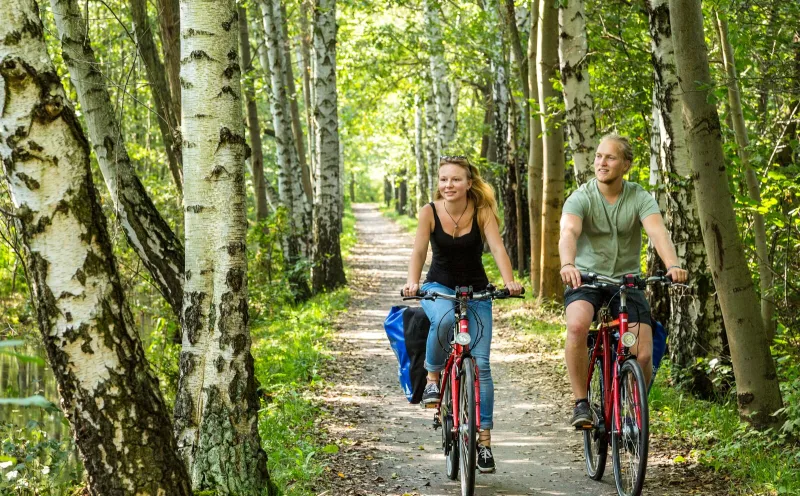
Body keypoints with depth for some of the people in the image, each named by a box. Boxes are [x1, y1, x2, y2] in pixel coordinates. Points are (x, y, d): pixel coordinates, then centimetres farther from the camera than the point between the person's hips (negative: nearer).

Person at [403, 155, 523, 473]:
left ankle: (484, 439, 0)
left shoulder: (482, 211, -11)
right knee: (445, 319, -38)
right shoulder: (429, 212, -10)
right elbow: (419, 250, -18)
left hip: (476, 291, 1)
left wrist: (509, 282, -38)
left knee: (480, 363, -7)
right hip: (439, 288, -1)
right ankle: (433, 377, -12)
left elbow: (497, 247, -21)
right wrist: (412, 281, -37)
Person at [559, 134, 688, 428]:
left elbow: (658, 232, -23)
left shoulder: (640, 199, -6)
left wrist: (672, 265, -43)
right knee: (577, 325, -34)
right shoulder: (581, 198, -10)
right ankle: (581, 403, -19)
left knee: (643, 354, -13)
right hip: (586, 278, -1)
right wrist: (567, 264, -51)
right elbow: (569, 232, -29)